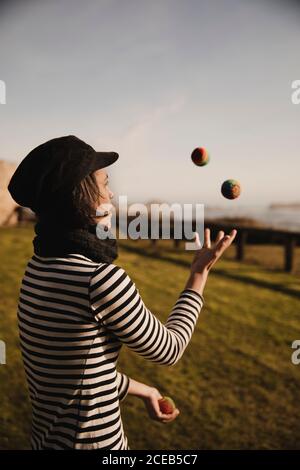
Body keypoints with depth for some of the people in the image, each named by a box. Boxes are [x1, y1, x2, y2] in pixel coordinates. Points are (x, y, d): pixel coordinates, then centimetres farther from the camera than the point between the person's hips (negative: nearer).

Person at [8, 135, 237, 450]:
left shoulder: (39, 266, -4)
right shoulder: (102, 278, -28)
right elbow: (168, 350, -11)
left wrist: (140, 390, 15)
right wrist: (200, 273, -2)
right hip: (95, 440, -7)